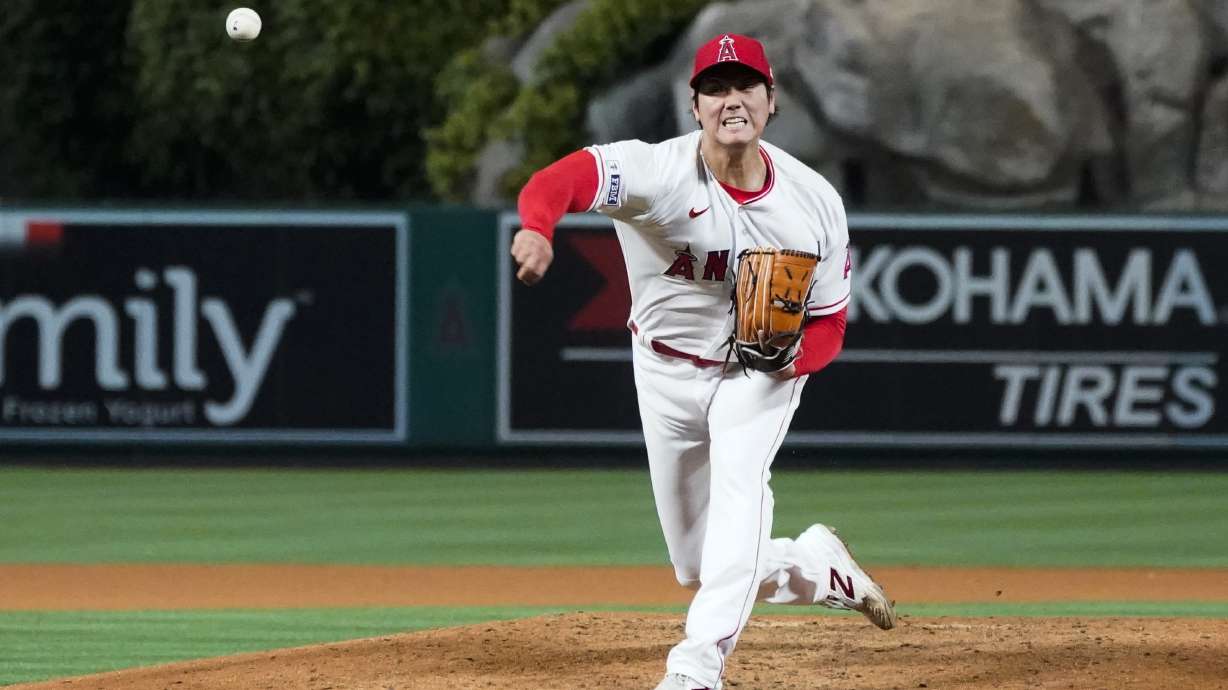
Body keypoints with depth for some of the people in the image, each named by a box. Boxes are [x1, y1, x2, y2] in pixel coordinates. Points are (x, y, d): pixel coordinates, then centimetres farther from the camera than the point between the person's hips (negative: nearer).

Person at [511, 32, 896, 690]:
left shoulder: (815, 202, -15)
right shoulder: (659, 172, -25)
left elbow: (828, 324, -5)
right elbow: (563, 178, -45)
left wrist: (795, 355, -29)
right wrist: (536, 228, -69)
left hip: (759, 371, -1)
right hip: (666, 369, 1)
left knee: (740, 482, -31)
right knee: (701, 570, 6)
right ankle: (818, 566, 35)